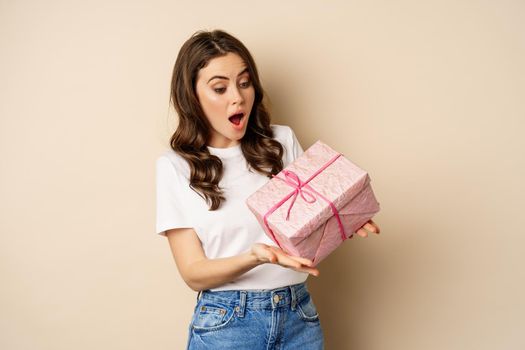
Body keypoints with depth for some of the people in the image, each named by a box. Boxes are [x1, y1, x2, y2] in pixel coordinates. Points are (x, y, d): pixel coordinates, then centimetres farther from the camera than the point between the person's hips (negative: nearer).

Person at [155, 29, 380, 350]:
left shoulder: (283, 141, 1)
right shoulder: (176, 166, -6)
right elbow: (194, 273, -9)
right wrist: (255, 257, -26)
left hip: (300, 315, 3)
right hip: (225, 323, -2)